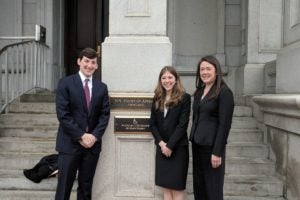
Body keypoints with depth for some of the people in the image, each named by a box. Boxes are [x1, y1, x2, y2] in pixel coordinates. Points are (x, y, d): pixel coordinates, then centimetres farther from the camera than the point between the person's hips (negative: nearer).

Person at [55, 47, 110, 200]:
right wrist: (81, 136, -14)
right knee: (64, 186, 2)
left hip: (93, 143, 3)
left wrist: (95, 136, -9)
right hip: (70, 143, -3)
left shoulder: (102, 87, 8)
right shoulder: (66, 83, -3)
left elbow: (105, 115, 5)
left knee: (86, 187, 12)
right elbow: (62, 114, -10)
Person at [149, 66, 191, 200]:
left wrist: (170, 146, -13)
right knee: (165, 187, 9)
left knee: (177, 187, 2)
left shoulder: (184, 98, -5)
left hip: (178, 148, -4)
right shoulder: (157, 99, 9)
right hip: (161, 148, 4)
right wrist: (161, 143, -7)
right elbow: (152, 124, 7)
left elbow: (183, 125, -11)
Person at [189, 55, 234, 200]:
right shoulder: (199, 91, 11)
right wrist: (193, 141, 9)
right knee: (198, 185, 13)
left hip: (212, 145, -7)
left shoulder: (224, 92, -11)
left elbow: (225, 124, -15)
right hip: (197, 144, 7)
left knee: (213, 188, 6)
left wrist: (217, 152, -17)